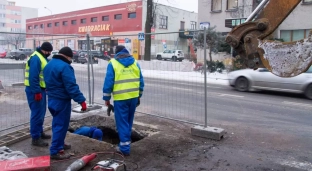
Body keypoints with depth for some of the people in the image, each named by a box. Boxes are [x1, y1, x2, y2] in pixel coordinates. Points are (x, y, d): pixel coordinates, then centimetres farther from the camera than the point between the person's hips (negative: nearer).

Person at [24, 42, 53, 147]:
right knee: (37, 114, -7)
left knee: (41, 113, 19)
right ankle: (35, 138, 0)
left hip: (40, 89, 10)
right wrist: (37, 92, -26)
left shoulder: (42, 57, 14)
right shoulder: (36, 58, -18)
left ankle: (40, 132, 33)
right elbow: (33, 77, -25)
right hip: (35, 90, -10)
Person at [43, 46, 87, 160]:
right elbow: (71, 86, -27)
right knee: (61, 125, -2)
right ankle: (55, 151, 3)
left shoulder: (49, 64, 10)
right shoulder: (64, 66, -21)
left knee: (57, 123, 21)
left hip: (52, 99, 10)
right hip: (61, 100, -10)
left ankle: (59, 144, 35)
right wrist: (81, 100, -26)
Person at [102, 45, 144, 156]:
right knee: (128, 122, 19)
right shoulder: (135, 63, 10)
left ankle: (124, 148, 6)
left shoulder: (113, 63, -2)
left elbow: (108, 82, -7)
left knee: (122, 123, 3)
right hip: (133, 97, 5)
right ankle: (125, 142, 31)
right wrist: (139, 95, 19)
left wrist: (106, 98, 1)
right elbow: (141, 81, 10)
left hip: (120, 98, -5)